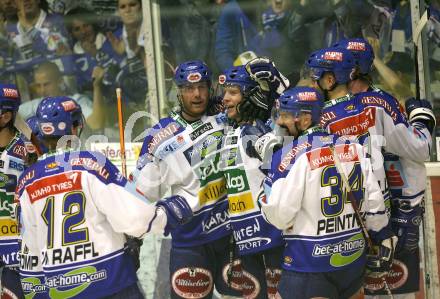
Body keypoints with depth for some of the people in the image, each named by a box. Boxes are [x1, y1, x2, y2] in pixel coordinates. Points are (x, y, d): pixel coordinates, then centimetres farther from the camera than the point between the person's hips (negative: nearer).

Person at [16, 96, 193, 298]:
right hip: (108, 279, -4)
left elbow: (29, 251, 8)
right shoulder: (90, 163, -10)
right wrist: (167, 213, 1)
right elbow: (132, 216, -16)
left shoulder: (27, 181, 2)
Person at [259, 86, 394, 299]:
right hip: (354, 257, 6)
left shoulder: (292, 155, -13)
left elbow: (279, 216, -15)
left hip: (310, 262, -6)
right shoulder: (353, 148, 4)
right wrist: (383, 236, 19)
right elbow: (374, 199, 7)